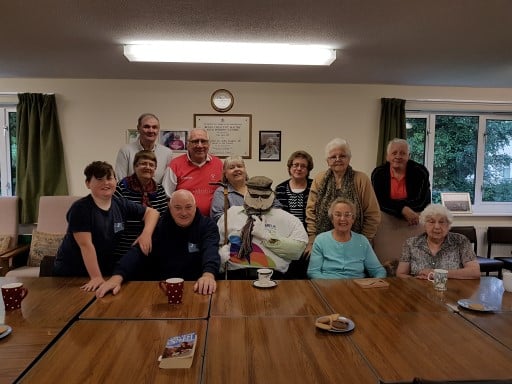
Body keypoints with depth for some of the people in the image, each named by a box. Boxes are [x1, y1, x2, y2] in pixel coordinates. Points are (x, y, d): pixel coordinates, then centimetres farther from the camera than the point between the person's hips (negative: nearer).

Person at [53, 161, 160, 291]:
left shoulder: (121, 205, -2)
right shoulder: (80, 208, -16)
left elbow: (152, 212, 3)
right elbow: (86, 245, -22)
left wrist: (146, 233, -15)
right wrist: (96, 277, -27)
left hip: (105, 270, 4)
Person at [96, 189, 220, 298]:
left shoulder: (207, 225, -1)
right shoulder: (159, 225, 3)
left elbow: (210, 250, -20)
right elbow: (138, 252, -9)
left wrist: (208, 274, -43)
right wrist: (118, 276, -28)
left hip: (196, 287, -2)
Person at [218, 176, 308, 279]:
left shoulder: (287, 219, 11)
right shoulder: (231, 214, 17)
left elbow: (298, 248, -1)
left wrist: (266, 236, -5)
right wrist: (223, 254, 2)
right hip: (236, 275, 2)